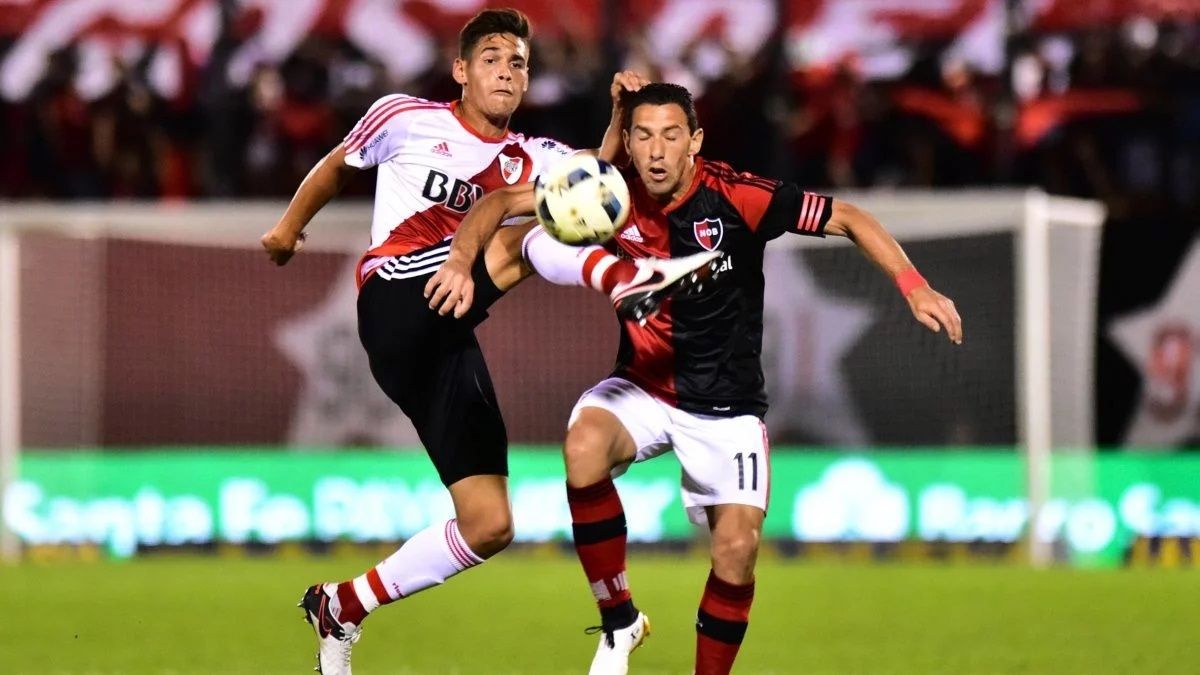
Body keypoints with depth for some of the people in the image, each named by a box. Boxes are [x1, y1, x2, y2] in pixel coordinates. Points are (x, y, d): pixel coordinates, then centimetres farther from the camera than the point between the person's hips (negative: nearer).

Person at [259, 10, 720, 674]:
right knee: (522, 239, -26)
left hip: (447, 346, 5)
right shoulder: (406, 118, 10)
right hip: (397, 303, -5)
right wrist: (289, 225, 34)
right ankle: (627, 277, -55)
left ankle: (340, 609, 10)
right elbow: (337, 165, 26)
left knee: (489, 525, 0)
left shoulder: (529, 159, 19)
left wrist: (623, 113, -12)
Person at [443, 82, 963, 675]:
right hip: (641, 389, 1)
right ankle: (618, 623, -12)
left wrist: (914, 287, -23)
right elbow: (502, 202, -1)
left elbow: (849, 220, -12)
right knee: (583, 447, -30)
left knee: (737, 548, -15)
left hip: (726, 407, -1)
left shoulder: (738, 198, -18)